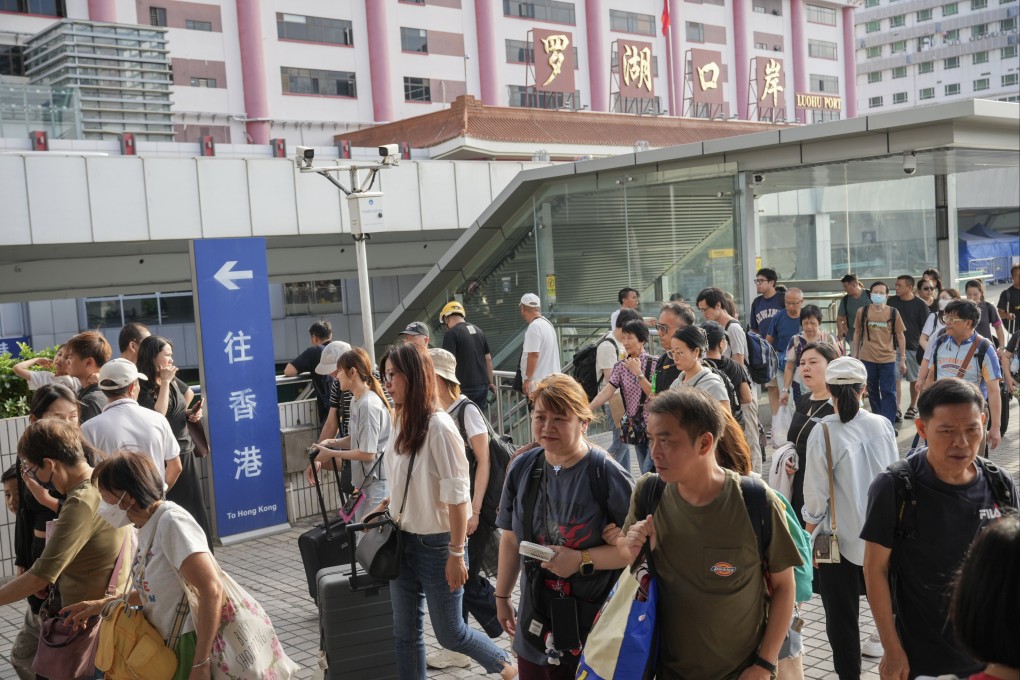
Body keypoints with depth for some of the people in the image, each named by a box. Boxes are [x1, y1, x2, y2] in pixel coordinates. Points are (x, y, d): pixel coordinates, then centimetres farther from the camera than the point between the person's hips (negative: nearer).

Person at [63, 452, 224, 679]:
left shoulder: (172, 522, -21)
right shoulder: (146, 527, 5)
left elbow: (212, 590, -28)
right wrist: (102, 604, 13)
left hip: (195, 644, -9)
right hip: (170, 645, 9)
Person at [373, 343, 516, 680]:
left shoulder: (439, 426, -19)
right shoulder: (400, 423, 3)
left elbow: (457, 495, -19)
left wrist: (456, 552, -19)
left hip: (437, 544, -7)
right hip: (403, 540, 7)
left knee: (449, 633, 7)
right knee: (405, 633, 12)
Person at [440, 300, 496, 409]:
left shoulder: (451, 334, -8)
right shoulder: (478, 331, 14)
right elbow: (488, 358, 17)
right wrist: (491, 382, 23)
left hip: (465, 387, -7)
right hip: (483, 385, 7)